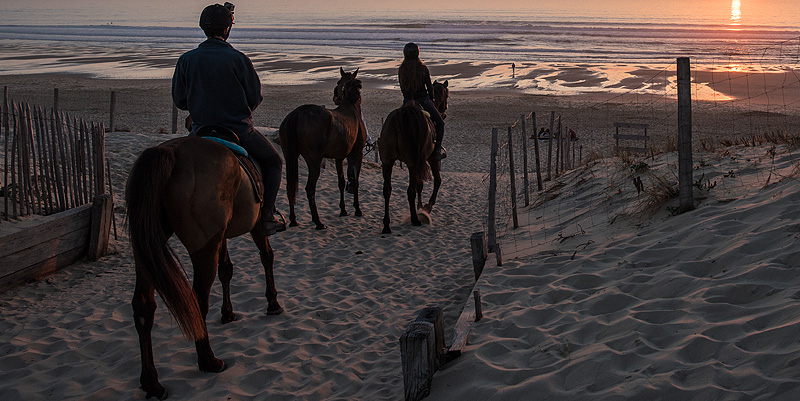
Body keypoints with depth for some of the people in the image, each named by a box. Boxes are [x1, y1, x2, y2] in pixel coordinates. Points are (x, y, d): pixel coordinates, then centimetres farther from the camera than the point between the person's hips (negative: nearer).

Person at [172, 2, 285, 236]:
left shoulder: (186, 60, -4)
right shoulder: (238, 59, -13)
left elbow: (179, 101, 3)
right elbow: (255, 98, -6)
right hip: (240, 129, -3)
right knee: (273, 163, 20)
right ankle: (266, 218, 10)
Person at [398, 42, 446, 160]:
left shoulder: (401, 70, -3)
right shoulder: (423, 68, -12)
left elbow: (402, 88, 5)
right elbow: (429, 87, -5)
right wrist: (431, 99, 13)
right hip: (423, 100, -3)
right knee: (440, 123, 11)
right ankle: (437, 149, 3)